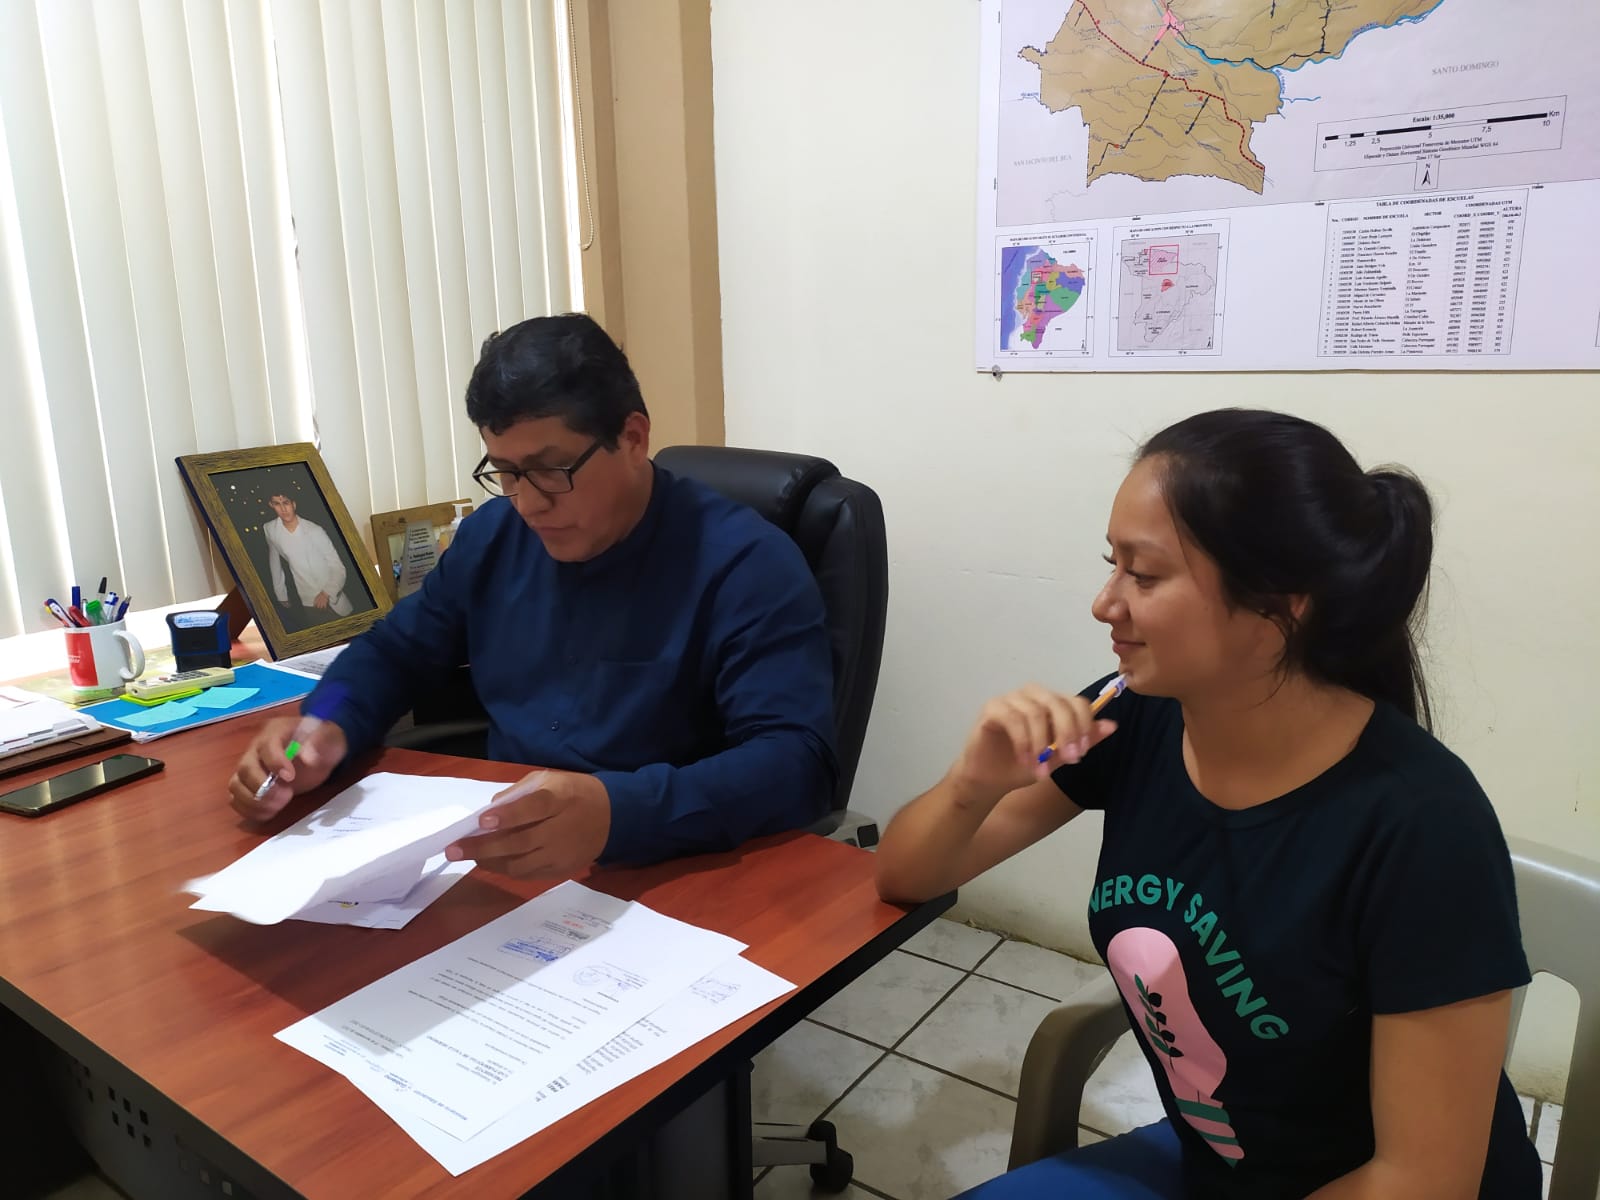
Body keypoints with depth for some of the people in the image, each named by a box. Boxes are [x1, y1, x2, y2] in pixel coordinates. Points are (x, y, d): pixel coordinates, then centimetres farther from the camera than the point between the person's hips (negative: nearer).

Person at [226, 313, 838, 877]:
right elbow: (395, 650, 16)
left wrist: (618, 811, -42)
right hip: (501, 863, 5)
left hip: (668, 877, -4)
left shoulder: (745, 562, -16)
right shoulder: (493, 536, 4)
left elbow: (798, 761, -26)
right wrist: (326, 725, -7)